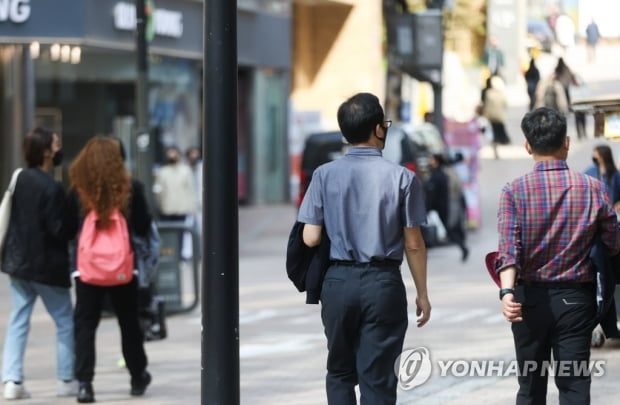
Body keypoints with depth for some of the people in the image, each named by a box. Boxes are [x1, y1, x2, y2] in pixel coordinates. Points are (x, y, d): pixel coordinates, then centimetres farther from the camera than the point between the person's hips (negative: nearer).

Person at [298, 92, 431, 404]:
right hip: (383, 283, -2)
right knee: (377, 378, 2)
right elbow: (413, 244, -4)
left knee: (340, 373, 17)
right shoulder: (401, 177, -7)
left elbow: (310, 238, -3)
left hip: (339, 281, 2)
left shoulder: (325, 175, -3)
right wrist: (422, 293, 7)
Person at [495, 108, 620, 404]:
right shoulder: (592, 188, -4)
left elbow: (508, 248, -19)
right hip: (576, 300, 0)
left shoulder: (514, 191, -7)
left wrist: (507, 291, -28)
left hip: (530, 300, 1)